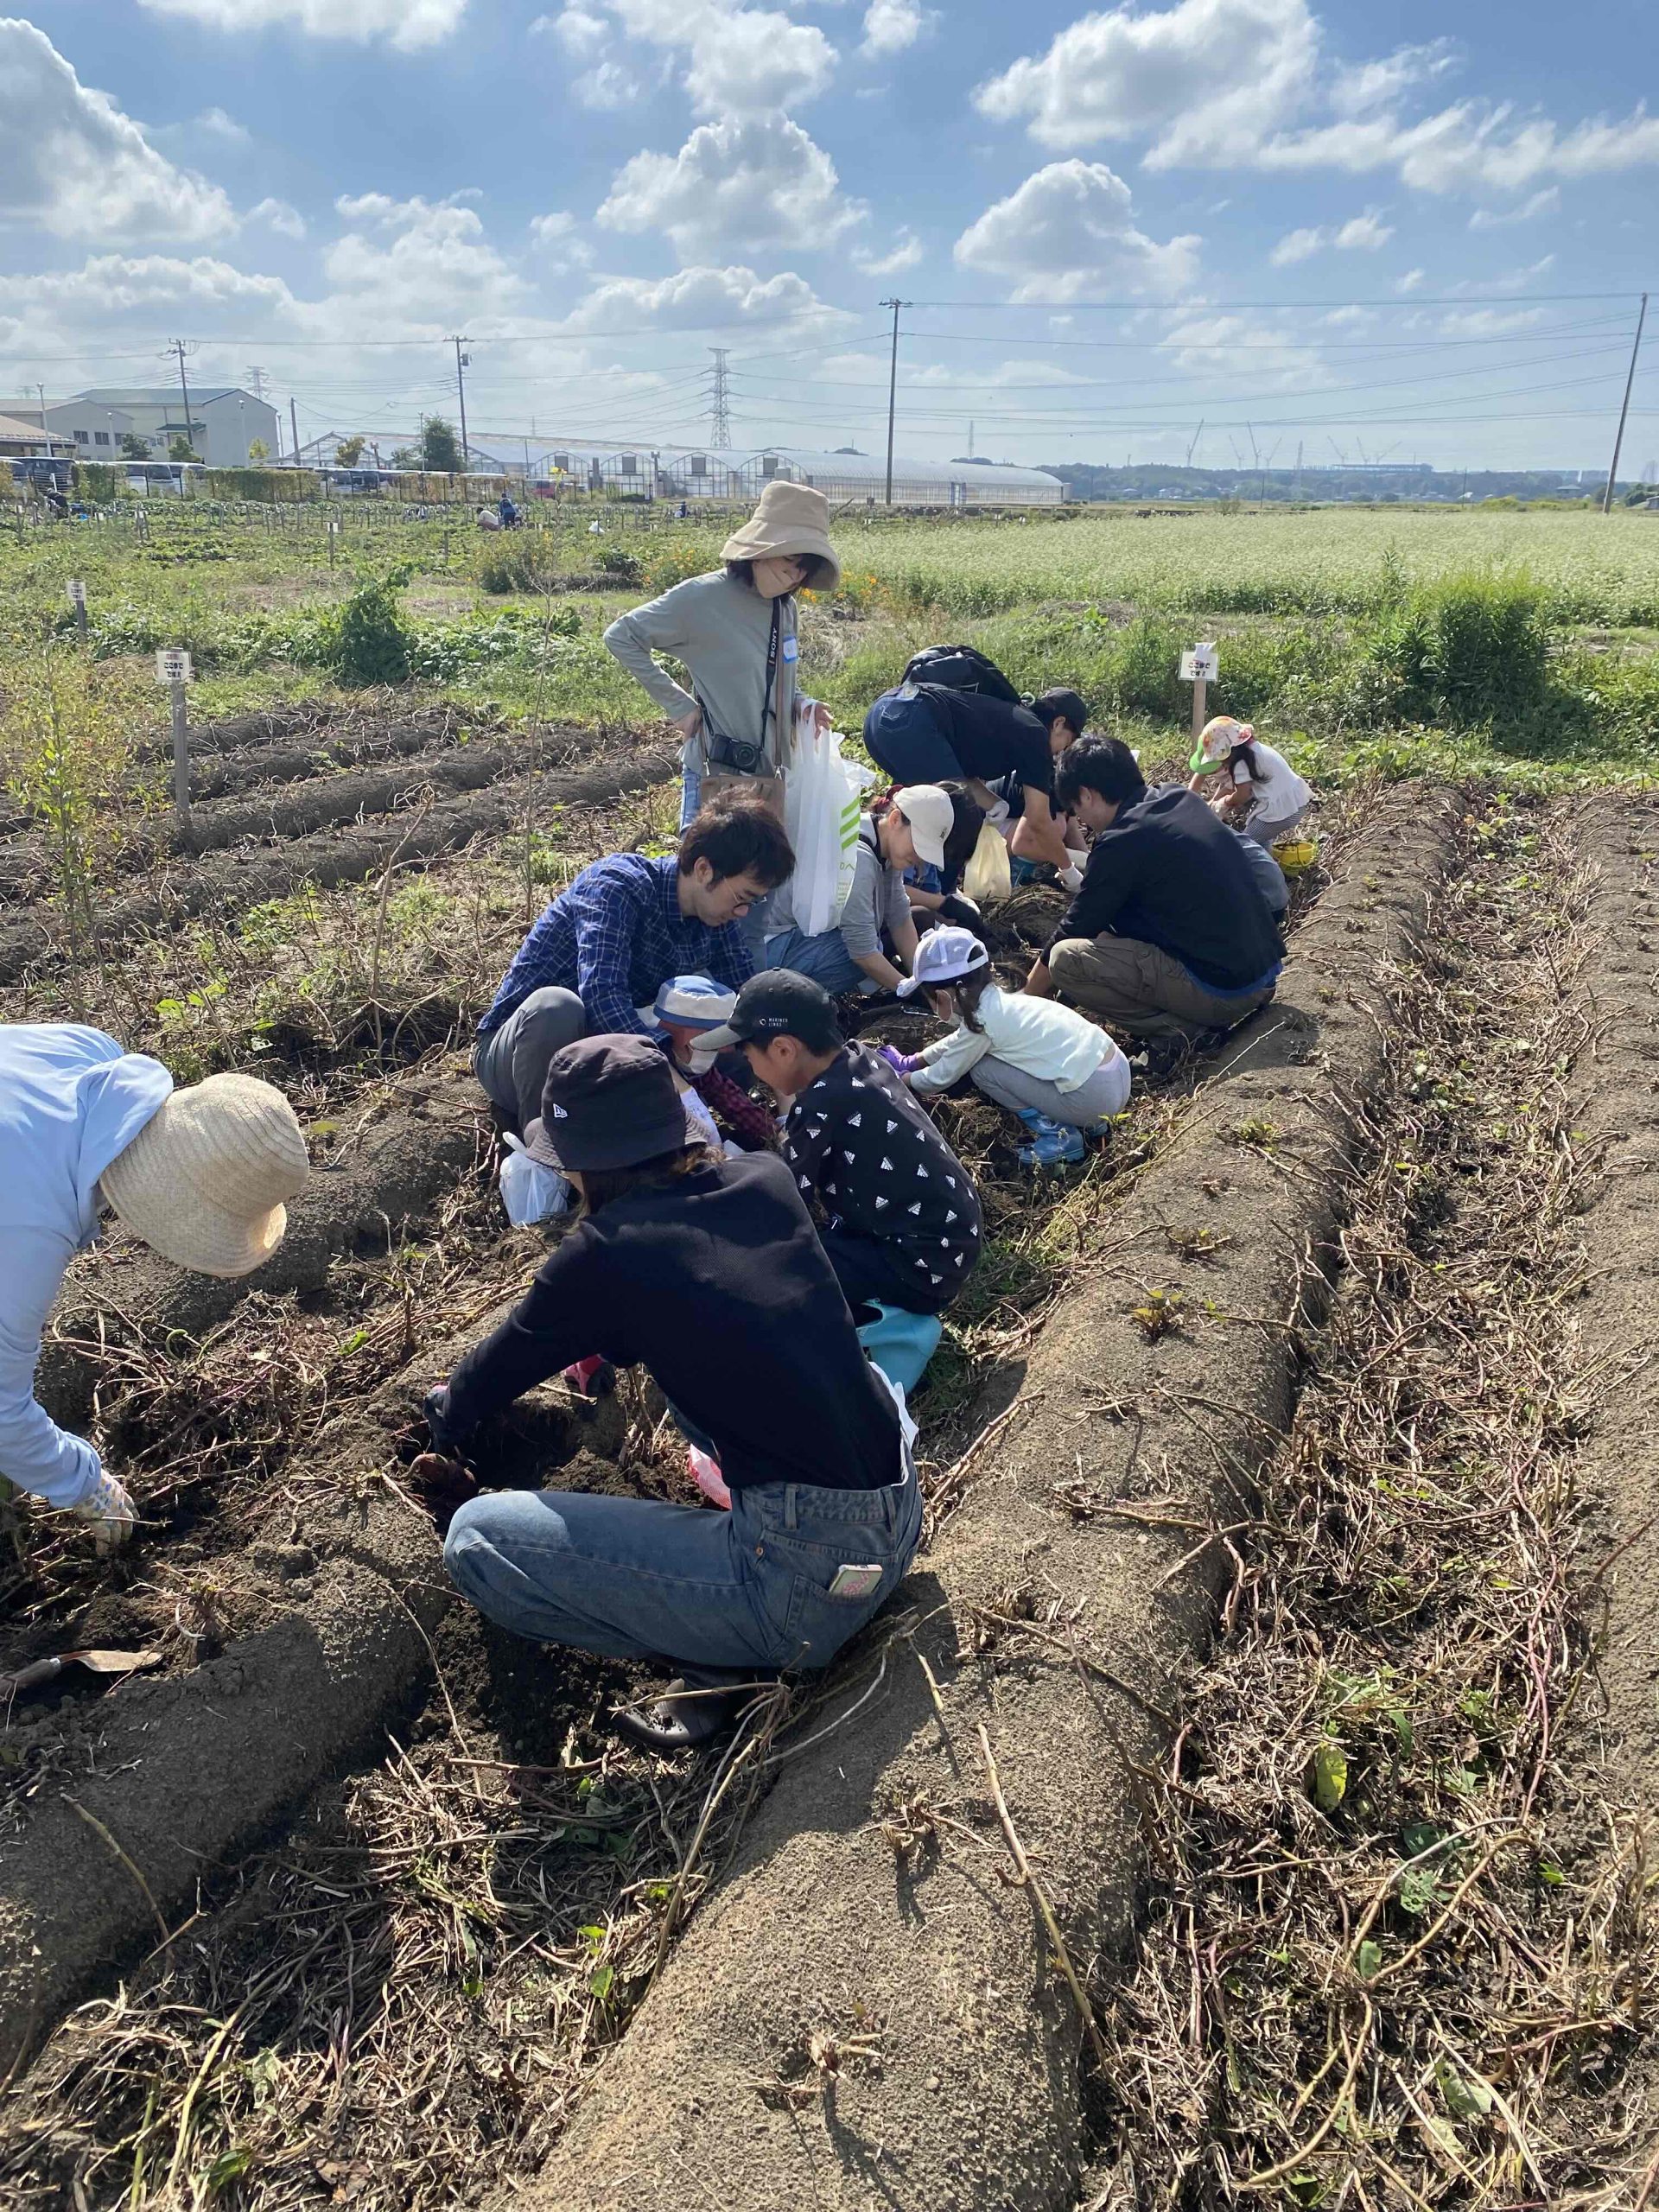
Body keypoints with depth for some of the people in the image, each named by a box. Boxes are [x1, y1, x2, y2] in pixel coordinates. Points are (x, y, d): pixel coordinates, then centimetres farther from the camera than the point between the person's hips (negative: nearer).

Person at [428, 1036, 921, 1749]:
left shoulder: (604, 1254, -8)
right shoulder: (769, 1180, 6)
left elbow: (499, 1369, 11)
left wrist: (445, 1417, 34)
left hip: (811, 1582, -7)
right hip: (902, 1522, 7)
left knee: (475, 1538, -2)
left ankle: (728, 1655, 1)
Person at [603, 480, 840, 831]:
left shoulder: (785, 606, 7)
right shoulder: (703, 597, -13)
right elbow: (621, 637, -8)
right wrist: (676, 703, -11)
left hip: (774, 773, 7)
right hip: (716, 775, -7)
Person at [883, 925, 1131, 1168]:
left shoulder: (980, 1020, -11)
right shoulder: (996, 1000, 13)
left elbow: (940, 1078, 3)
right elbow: (958, 1042, 33)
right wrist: (910, 1062, 39)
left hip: (1093, 1095, -9)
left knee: (982, 1068, -2)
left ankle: (1057, 1135, 0)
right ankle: (1085, 1119, 16)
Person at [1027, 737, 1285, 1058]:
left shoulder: (1121, 840, -12)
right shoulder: (1182, 799, 10)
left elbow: (1074, 931, -2)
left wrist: (1026, 1002, 11)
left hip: (1223, 991, -9)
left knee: (1065, 959, -11)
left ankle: (1182, 1029, -8)